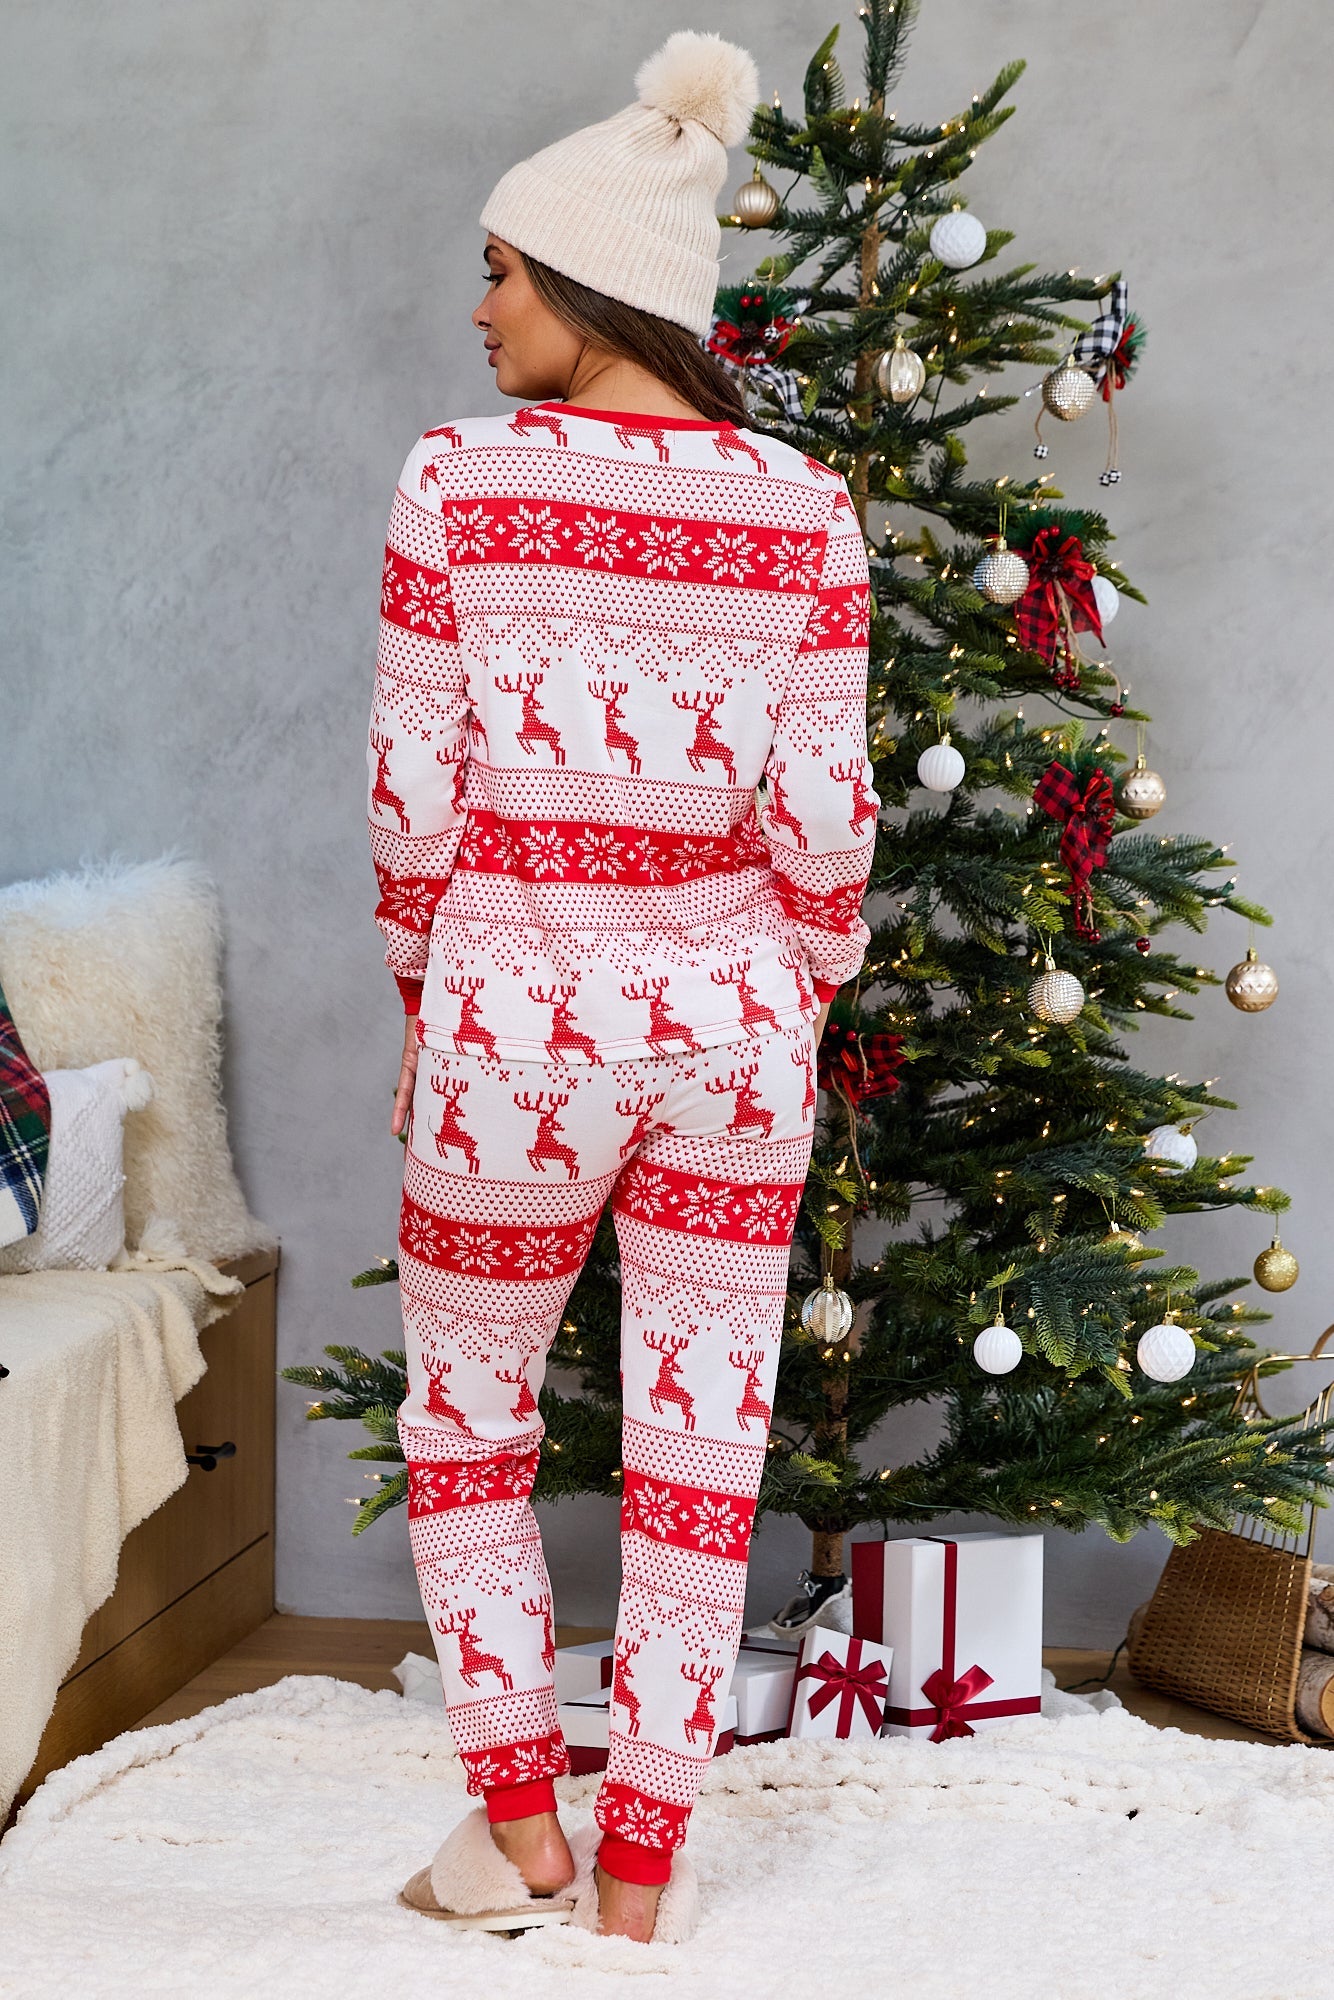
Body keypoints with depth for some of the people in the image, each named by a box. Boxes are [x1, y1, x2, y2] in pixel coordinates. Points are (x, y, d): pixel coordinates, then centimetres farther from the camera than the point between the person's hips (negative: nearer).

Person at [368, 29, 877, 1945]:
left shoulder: (459, 477, -8)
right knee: (699, 1446, 10)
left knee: (463, 1421, 19)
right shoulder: (804, 508, -3)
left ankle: (521, 1824, 23)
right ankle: (641, 1869, 18)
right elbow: (823, 815, -3)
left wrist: (422, 1008, 8)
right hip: (726, 1013, 2)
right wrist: (795, 1021, 11)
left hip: (517, 1014, -2)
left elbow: (415, 787, -6)